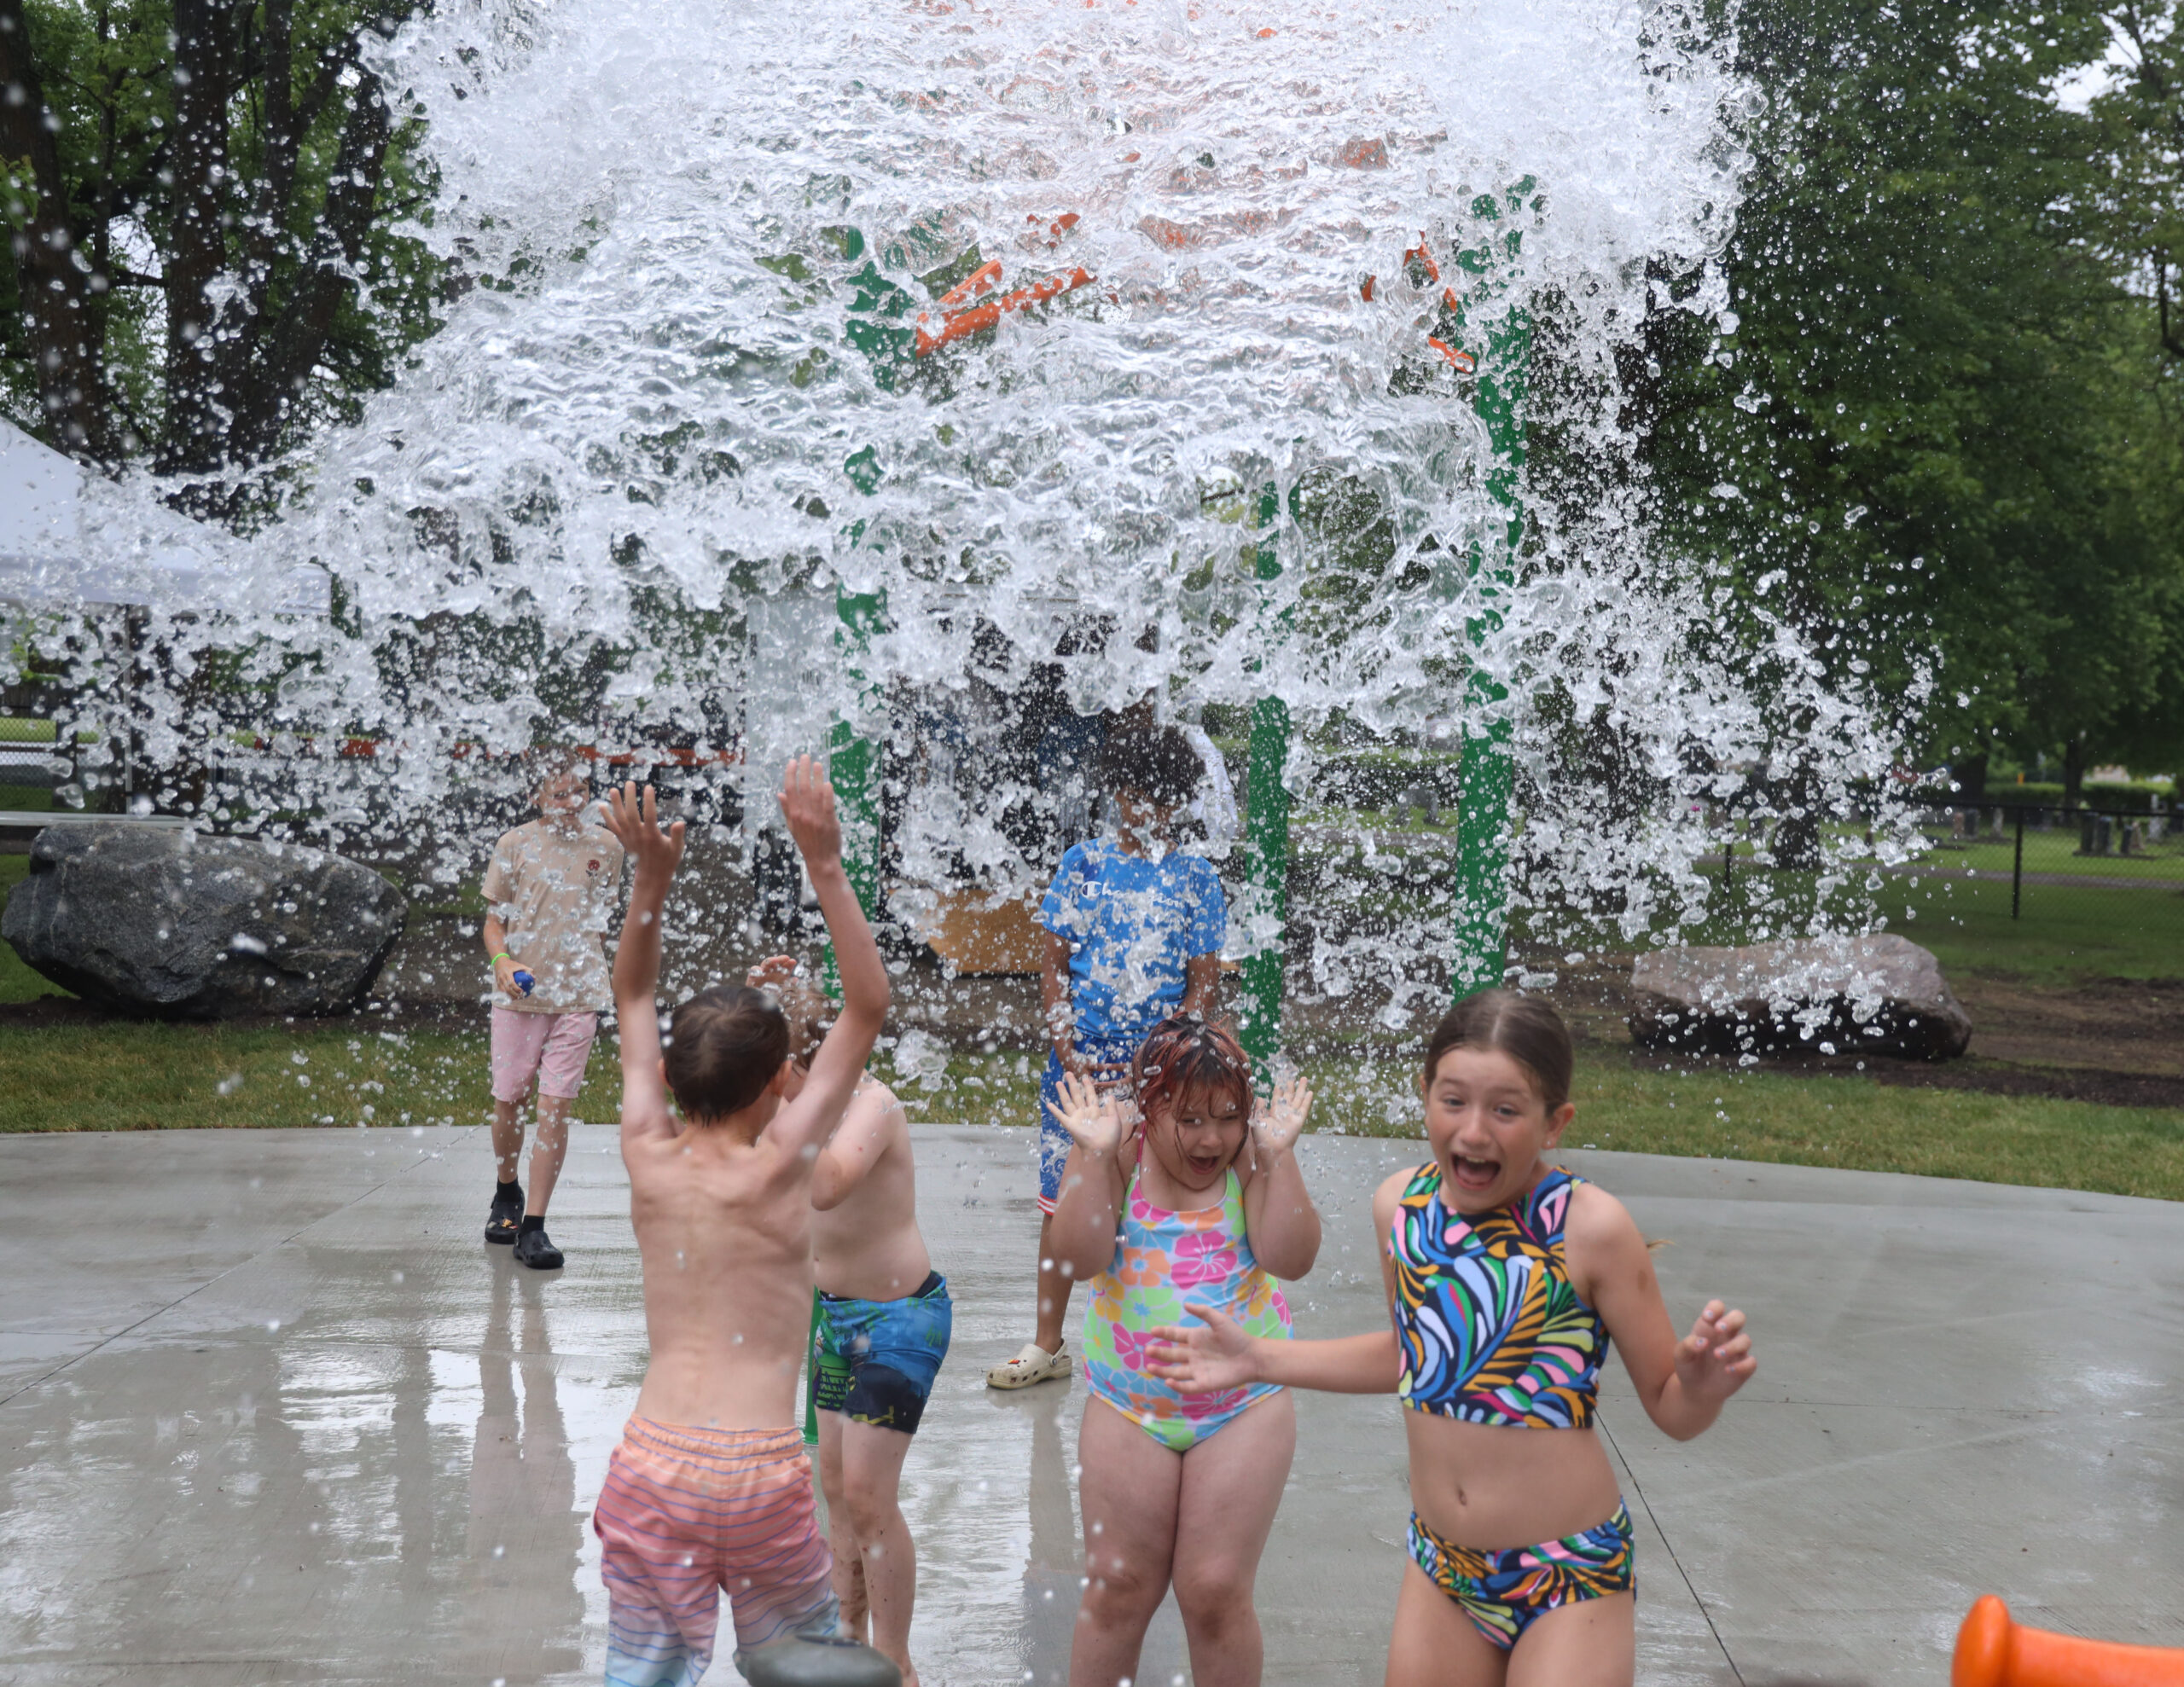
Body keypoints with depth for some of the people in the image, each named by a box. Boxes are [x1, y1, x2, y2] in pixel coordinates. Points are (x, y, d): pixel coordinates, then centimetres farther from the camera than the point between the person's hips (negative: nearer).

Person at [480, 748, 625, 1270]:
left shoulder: (605, 848, 6)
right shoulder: (515, 845, 0)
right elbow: (493, 920, 5)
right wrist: (502, 961, -15)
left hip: (577, 997, 0)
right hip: (519, 994, 0)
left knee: (556, 1106, -7)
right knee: (508, 1101, 7)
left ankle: (533, 1227, -3)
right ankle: (506, 1194, 35)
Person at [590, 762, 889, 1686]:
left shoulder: (648, 1158, 2)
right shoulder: (780, 1167, -7)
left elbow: (633, 998, 15)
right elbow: (868, 1007, -4)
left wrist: (651, 878, 7)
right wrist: (826, 868, -8)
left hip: (651, 1463, 3)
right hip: (760, 1472, -2)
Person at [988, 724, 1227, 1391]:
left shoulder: (1196, 878, 1)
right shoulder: (1085, 863, 6)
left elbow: (1204, 985, -1)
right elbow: (1054, 962, 6)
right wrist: (1067, 1049, -6)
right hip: (1079, 1055, 2)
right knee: (1061, 1197, 6)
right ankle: (1047, 1342, 17)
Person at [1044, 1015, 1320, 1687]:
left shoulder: (1251, 1158, -6)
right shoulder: (1118, 1154, -6)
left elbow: (1291, 1258, -17)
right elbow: (1077, 1256, -17)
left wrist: (1278, 1155, -25)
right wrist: (1096, 1155, -25)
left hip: (1245, 1409, -1)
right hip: (1129, 1410, 1)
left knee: (1217, 1593, 2)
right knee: (1117, 1589, 9)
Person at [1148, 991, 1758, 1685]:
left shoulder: (1589, 1227, -19)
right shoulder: (1401, 1203, -4)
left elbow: (1670, 1409, -12)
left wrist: (1703, 1386, -33)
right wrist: (1260, 1361, 15)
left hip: (1567, 1578, -5)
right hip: (1441, 1571, 5)